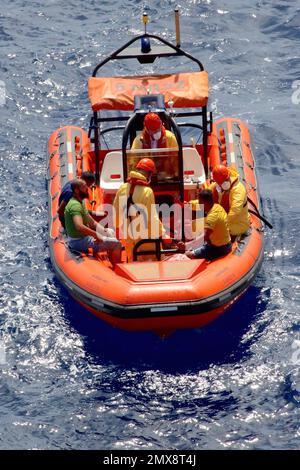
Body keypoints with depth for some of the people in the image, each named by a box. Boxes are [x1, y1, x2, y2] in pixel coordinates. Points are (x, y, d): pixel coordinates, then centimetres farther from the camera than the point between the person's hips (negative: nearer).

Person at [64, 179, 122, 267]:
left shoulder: (80, 203, 11)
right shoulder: (75, 205, -24)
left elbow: (92, 223, 17)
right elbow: (79, 226, -39)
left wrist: (103, 230, 3)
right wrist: (96, 235, -29)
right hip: (79, 242, -11)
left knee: (111, 232, 25)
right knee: (116, 244, -12)